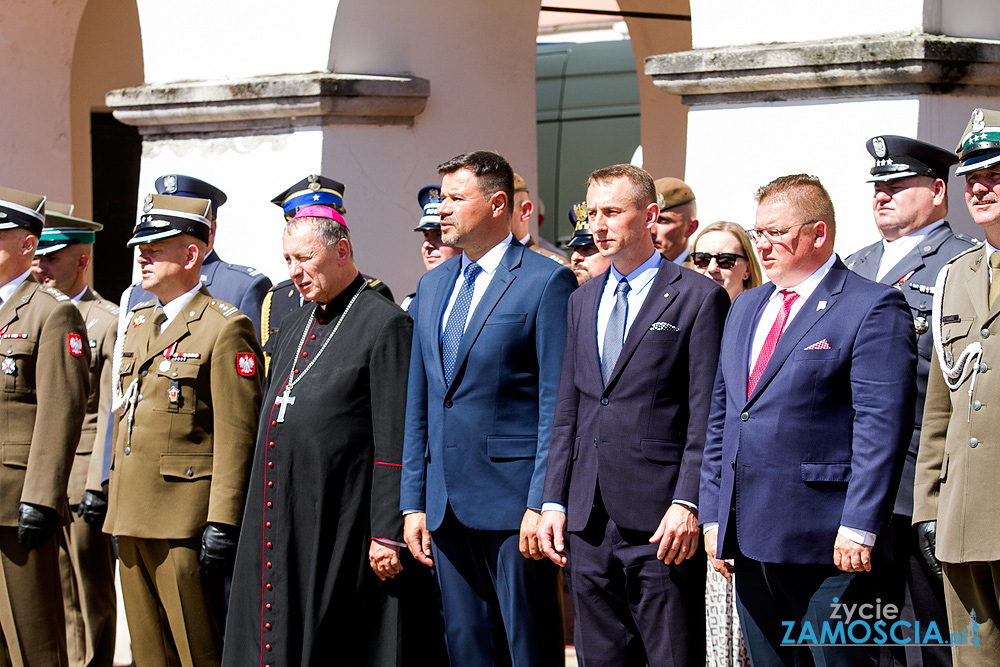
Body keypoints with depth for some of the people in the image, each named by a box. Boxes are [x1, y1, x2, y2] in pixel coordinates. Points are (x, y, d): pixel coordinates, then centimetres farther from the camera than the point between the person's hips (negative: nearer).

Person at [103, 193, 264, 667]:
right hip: (133, 519, 8)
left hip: (184, 522, -8)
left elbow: (236, 434, -13)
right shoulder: (136, 324, 17)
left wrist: (222, 524, -18)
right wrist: (116, 515, 18)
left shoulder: (225, 328, -9)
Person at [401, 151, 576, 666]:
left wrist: (541, 503, -15)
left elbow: (558, 406, -10)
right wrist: (413, 503, 12)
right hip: (447, 505, 7)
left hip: (513, 502, -7)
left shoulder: (546, 282, -6)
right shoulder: (432, 286, 16)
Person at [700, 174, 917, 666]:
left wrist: (858, 528, -19)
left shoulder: (872, 307, -6)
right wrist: (713, 515, 14)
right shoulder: (745, 308, 19)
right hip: (747, 541, 7)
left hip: (826, 546, -7)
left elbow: (881, 425, -14)